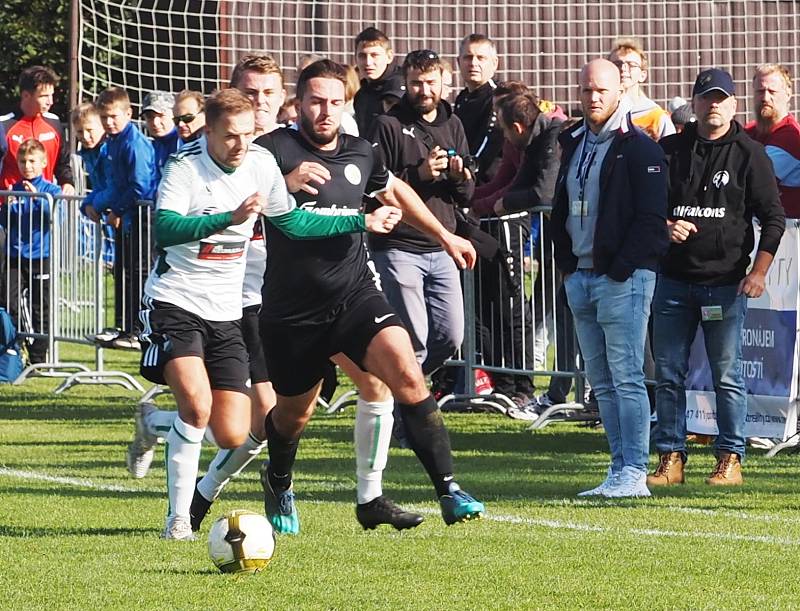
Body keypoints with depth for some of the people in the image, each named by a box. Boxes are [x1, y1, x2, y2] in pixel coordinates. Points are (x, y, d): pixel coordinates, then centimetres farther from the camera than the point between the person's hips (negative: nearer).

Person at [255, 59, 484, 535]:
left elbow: (395, 191, 27)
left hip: (354, 295, 2)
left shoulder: (359, 155, 6)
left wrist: (445, 235, 28)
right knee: (294, 412, 13)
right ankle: (278, 483, 47)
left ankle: (449, 491, -20)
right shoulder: (276, 149, -9)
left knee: (408, 376, -19)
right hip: (292, 311, -2)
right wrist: (286, 184, -35)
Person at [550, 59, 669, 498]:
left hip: (623, 278, -8)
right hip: (579, 276, 8)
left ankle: (633, 474, -10)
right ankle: (622, 468, 11)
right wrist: (565, 262, 12)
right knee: (601, 382, 8)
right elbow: (561, 209, 23)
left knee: (626, 377, -10)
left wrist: (622, 269, -15)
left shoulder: (639, 148, -7)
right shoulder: (573, 144, 16)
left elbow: (650, 218, -12)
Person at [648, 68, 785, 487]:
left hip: (726, 283, -3)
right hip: (673, 277, 3)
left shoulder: (750, 154, 1)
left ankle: (730, 458, 6)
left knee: (727, 375, 1)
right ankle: (670, 457, 9)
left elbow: (773, 217, 1)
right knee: (668, 374, 4)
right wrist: (664, 226, -7)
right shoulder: (669, 150, 8)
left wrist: (758, 271, -9)